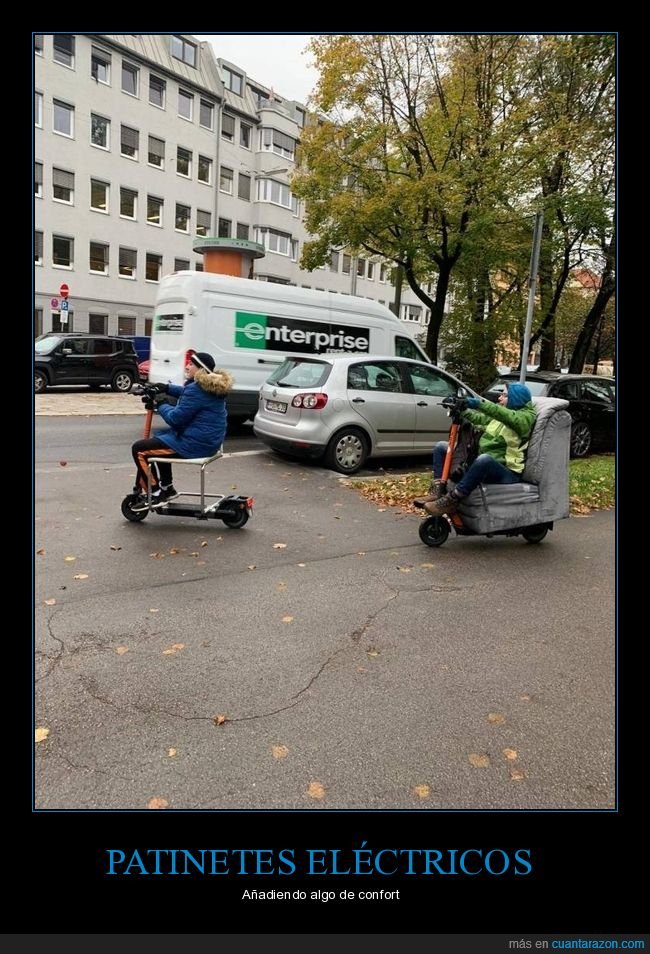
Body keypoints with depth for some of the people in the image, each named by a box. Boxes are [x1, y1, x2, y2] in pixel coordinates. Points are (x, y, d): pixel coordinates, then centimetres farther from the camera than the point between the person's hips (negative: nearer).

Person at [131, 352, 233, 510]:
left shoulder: (196, 389, -22)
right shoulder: (211, 386, 10)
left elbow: (175, 418, -21)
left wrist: (160, 405, -3)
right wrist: (167, 388, 14)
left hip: (195, 443, -11)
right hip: (209, 440, 11)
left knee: (139, 449, -6)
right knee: (159, 436, 33)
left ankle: (155, 495, 0)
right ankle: (167, 489, 35)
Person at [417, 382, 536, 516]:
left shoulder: (526, 416, -5)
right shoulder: (498, 416, 19)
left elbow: (510, 417, -25)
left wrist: (480, 403, -35)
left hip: (506, 473, -8)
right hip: (483, 465, 8)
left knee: (484, 459, -43)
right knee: (441, 447, 3)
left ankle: (450, 501, -35)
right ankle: (437, 492, -13)